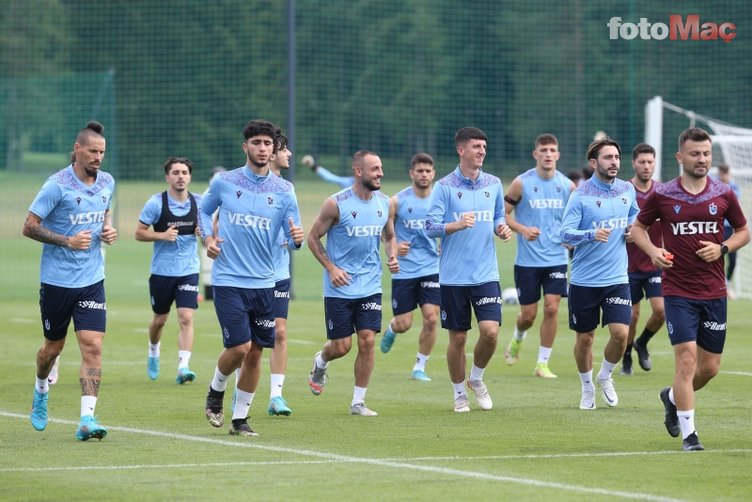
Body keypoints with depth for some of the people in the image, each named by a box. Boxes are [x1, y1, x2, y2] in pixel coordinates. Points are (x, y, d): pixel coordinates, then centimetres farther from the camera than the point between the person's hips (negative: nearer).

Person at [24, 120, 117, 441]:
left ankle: (87, 419, -15)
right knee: (53, 347, 12)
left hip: (92, 280, 3)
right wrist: (67, 241, -20)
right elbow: (29, 227, -11)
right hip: (57, 279, -3)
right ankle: (41, 391, 44)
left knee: (93, 346, -11)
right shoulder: (57, 185, -13)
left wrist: (109, 230, 3)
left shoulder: (107, 183, 4)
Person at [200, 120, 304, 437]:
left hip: (263, 283, 3)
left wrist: (297, 238, -20)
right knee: (239, 347, -13)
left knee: (255, 352, 4)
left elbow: (293, 237, 3)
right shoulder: (224, 182, -1)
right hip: (228, 280, -3)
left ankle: (240, 419, 18)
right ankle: (216, 392, 17)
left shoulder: (284, 191, 3)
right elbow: (204, 211, 16)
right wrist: (208, 238, -2)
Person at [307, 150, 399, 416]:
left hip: (370, 286, 4)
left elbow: (389, 236, 19)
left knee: (367, 342, -4)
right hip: (340, 287, -4)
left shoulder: (384, 203, 3)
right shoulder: (336, 204, -12)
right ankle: (320, 362, 35)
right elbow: (313, 238, -3)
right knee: (341, 346, -1)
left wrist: (392, 257, -1)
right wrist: (331, 268, -12)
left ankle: (358, 402, 6)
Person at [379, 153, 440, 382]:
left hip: (432, 269, 2)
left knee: (431, 319, -8)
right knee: (403, 324, 0)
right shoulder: (398, 201, -4)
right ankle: (391, 329, 38)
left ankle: (420, 367, 7)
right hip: (404, 270, -2)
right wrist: (394, 246, -18)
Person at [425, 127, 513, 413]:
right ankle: (459, 393, 21)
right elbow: (431, 227, -9)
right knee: (457, 338, 3)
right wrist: (458, 225, -25)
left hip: (486, 274, 2)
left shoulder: (493, 184, 7)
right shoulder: (444, 186, -5)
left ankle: (477, 378, 16)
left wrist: (502, 229, -3)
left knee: (490, 330, -12)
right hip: (453, 277, -2)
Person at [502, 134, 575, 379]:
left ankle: (542, 363, 2)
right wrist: (523, 229, -18)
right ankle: (517, 339, 39)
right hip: (527, 260, -2)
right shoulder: (522, 183, -6)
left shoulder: (567, 185, 3)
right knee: (528, 314, 4)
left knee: (551, 308, -8)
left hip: (557, 259, 2)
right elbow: (503, 214, -2)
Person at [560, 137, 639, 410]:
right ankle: (587, 388, 28)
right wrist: (592, 235, -34)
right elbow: (565, 234, -16)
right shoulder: (581, 194, -10)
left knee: (621, 333, -10)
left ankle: (605, 376, 18)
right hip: (584, 281, -3)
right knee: (585, 338, 7)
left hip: (617, 278, 3)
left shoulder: (627, 190, 5)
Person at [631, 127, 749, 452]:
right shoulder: (662, 196, -3)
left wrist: (723, 248, -8)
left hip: (714, 292, 3)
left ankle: (673, 397, 39)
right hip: (678, 292, -3)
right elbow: (638, 226, 10)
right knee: (687, 358, -13)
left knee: (710, 366, 9)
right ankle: (688, 434, -6)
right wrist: (652, 250, -10)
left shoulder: (724, 195, 2)